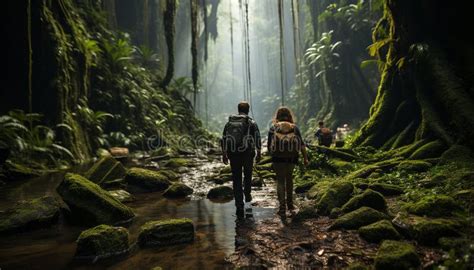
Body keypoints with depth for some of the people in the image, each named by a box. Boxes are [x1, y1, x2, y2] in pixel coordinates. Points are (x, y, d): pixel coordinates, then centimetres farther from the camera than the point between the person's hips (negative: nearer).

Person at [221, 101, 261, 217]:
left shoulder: (229, 123, 7)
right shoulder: (252, 123, -1)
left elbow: (223, 140, 7)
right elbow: (257, 139, -4)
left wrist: (224, 155, 14)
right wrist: (259, 153, 6)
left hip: (233, 155, 1)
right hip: (247, 154, -1)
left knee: (236, 179, 5)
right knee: (247, 175, 24)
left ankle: (239, 206, 3)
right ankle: (247, 195, 39)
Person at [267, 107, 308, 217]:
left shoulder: (273, 128, 2)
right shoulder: (295, 128, 5)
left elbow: (269, 146, 2)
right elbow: (302, 145, -1)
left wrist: (272, 154, 19)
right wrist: (305, 158, 2)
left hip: (278, 158, -2)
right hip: (292, 158, 2)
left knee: (280, 181, 5)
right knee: (289, 179, 21)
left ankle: (282, 207, 0)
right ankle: (290, 203, 28)